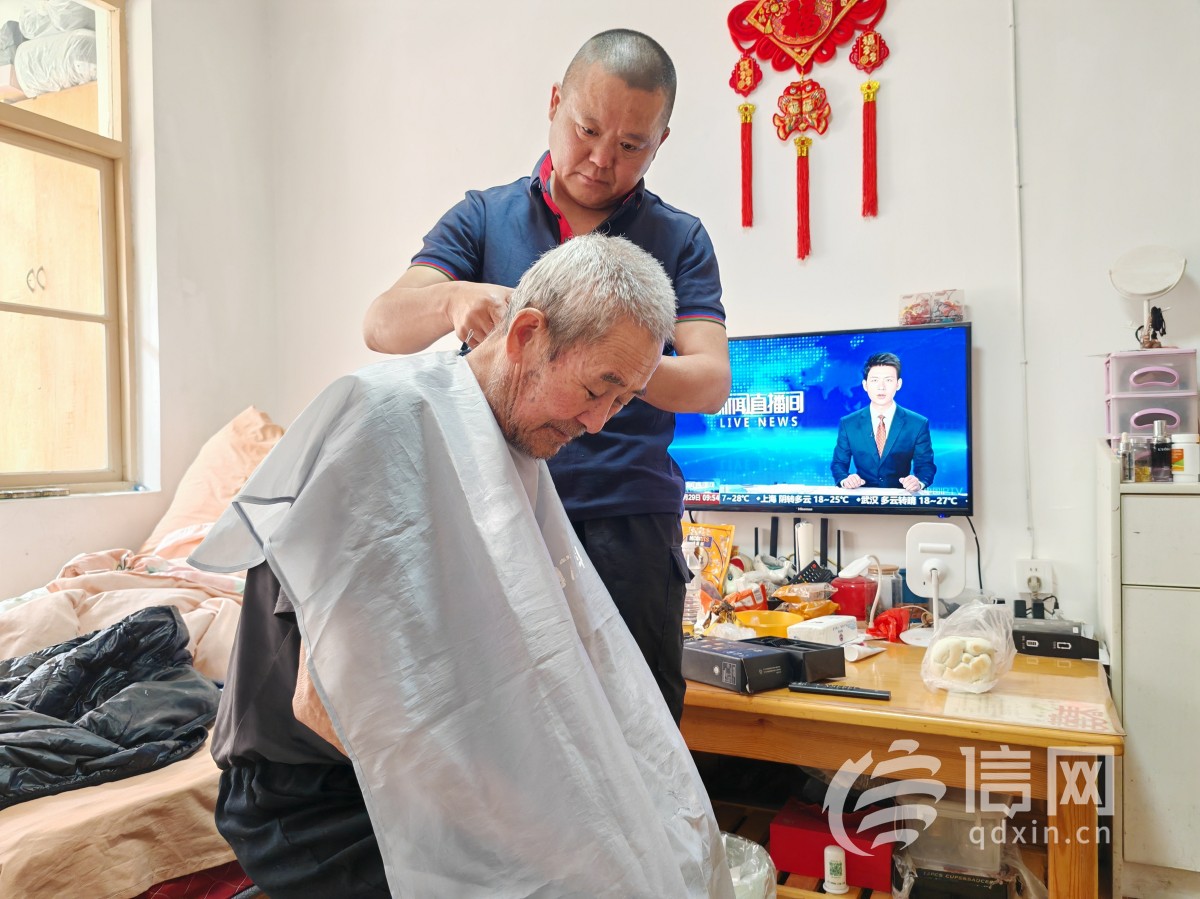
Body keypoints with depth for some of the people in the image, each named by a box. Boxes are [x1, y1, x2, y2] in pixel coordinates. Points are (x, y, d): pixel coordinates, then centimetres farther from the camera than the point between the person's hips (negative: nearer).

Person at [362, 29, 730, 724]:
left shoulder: (680, 240, 9)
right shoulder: (483, 218, 10)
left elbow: (711, 379, -3)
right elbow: (382, 325, -1)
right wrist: (454, 299, -24)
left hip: (628, 530, 0)